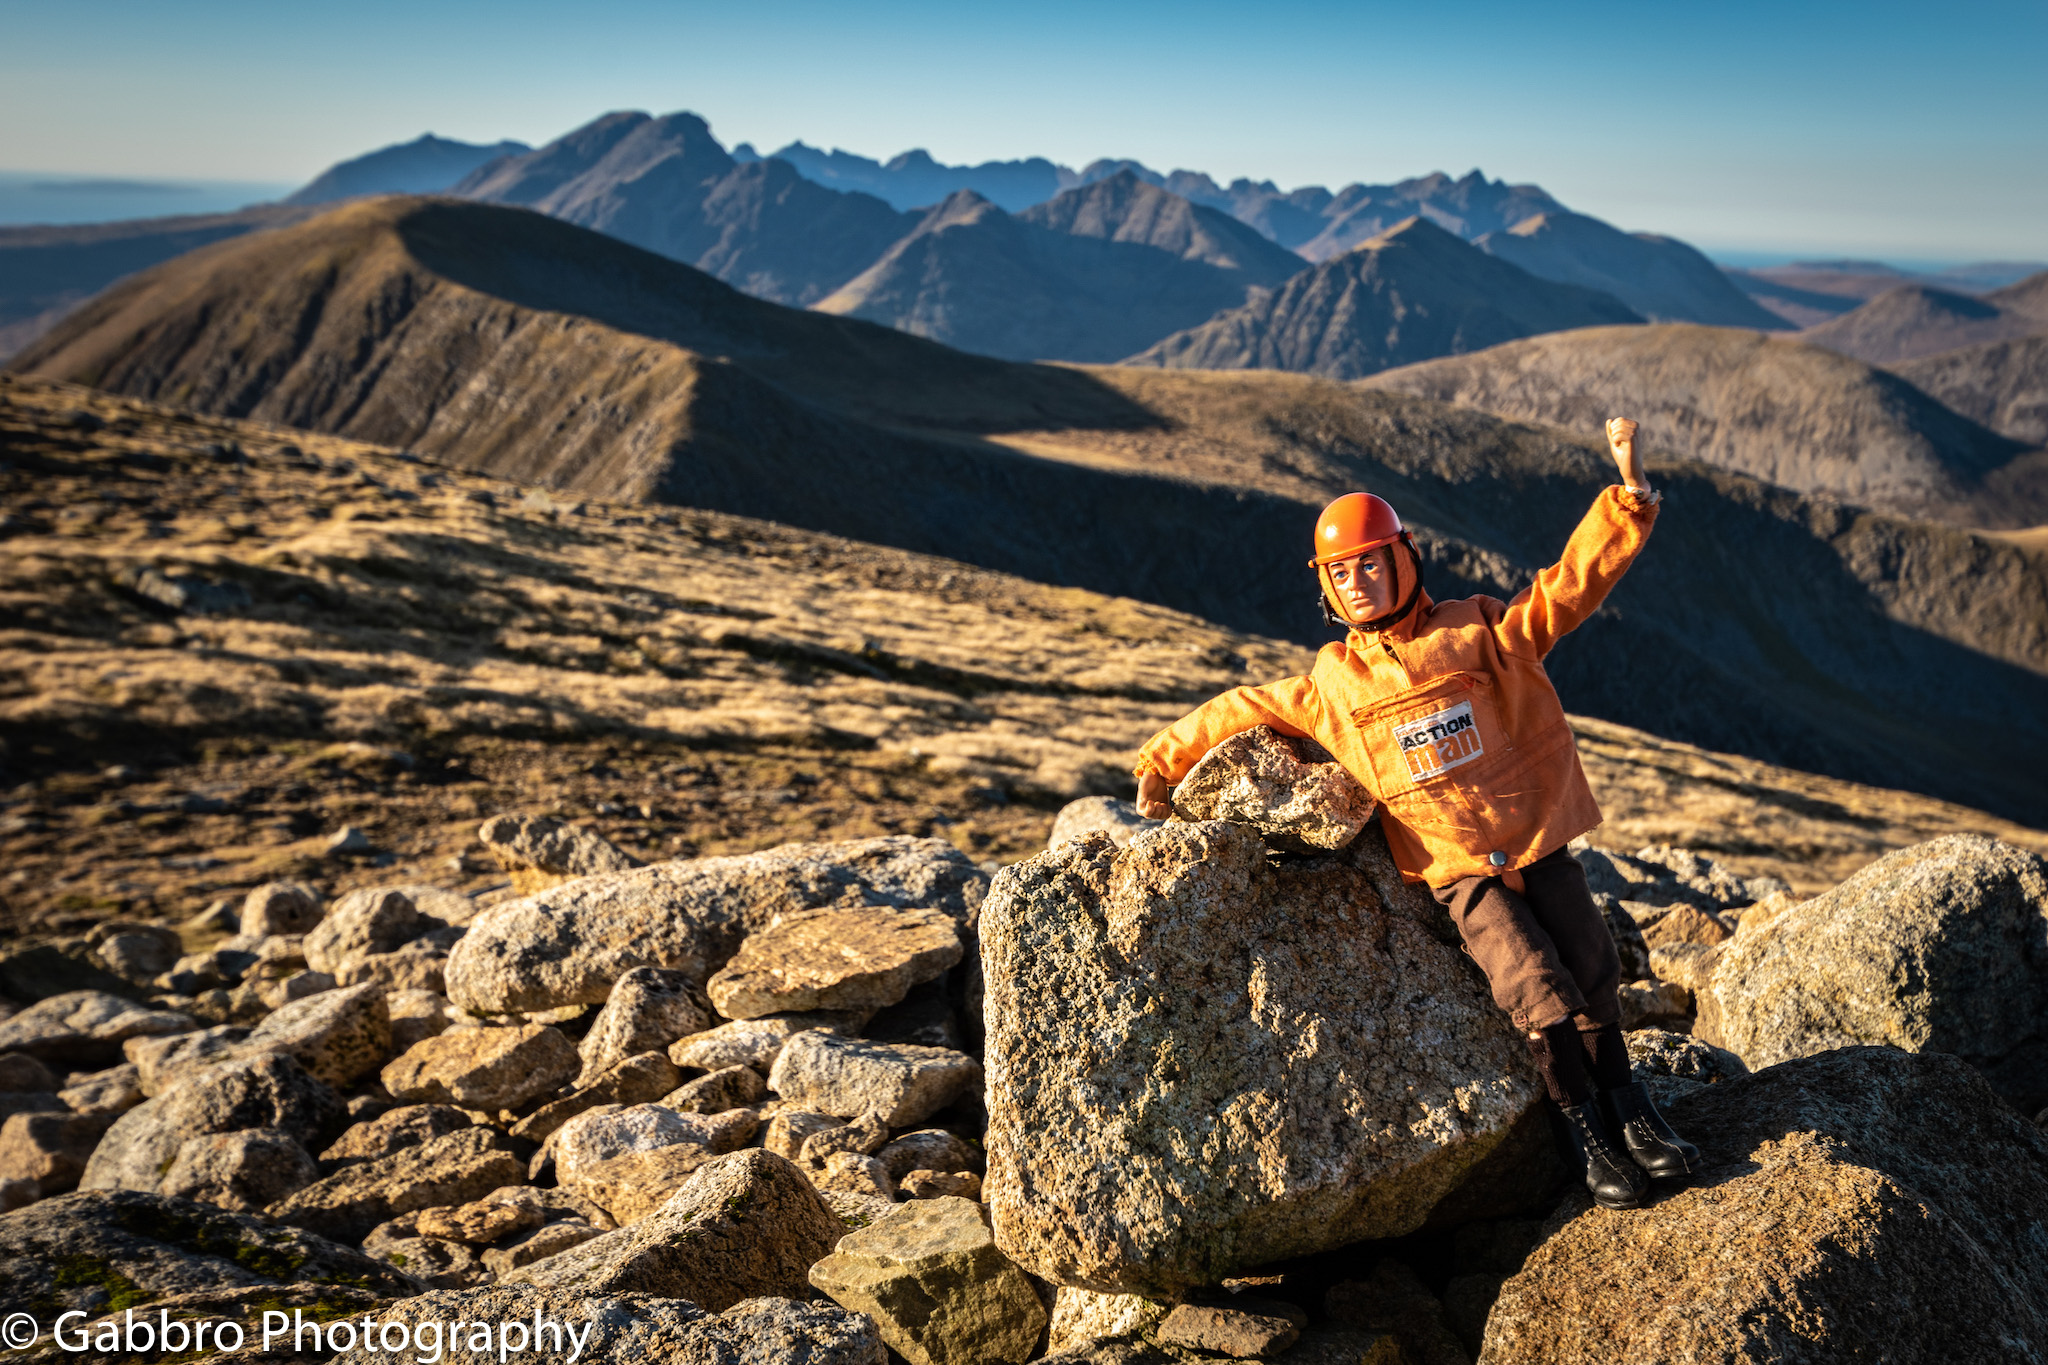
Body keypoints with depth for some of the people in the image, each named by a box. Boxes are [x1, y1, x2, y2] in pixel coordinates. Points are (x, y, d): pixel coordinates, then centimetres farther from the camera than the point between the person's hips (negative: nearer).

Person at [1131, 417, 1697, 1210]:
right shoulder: (1331, 685, 1)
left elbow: (1573, 580, -5)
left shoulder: (1481, 633, 0)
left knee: (1594, 977, 2)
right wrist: (1161, 768, 10)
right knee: (1540, 995, -13)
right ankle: (1588, 1138, 2)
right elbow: (1238, 714, 10)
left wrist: (1629, 492, -15)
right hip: (1459, 870, -1)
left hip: (1538, 842, 2)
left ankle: (1630, 1113, 20)